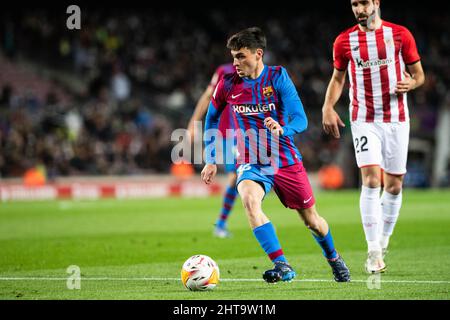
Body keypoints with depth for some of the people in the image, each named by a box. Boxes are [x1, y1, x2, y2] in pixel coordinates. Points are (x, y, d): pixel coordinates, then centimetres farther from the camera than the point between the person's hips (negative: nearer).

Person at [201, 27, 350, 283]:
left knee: (311, 220, 11)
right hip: (251, 163, 1)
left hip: (286, 160, 0)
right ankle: (283, 267, -32)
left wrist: (282, 130, -38)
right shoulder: (228, 85, -4)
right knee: (250, 200, -32)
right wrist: (211, 160, 9)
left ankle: (334, 258, 43)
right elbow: (211, 120, 13)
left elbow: (301, 120, -16)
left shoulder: (277, 77, -11)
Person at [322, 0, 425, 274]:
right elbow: (338, 78, 15)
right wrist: (328, 107, -1)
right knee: (371, 180, -15)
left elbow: (418, 74, 7)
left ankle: (383, 242, 23)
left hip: (396, 120, 1)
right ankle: (373, 251, -16)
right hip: (364, 120, -1)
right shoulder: (344, 41, 3)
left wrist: (410, 83, -16)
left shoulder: (400, 34, 0)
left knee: (394, 184, 5)